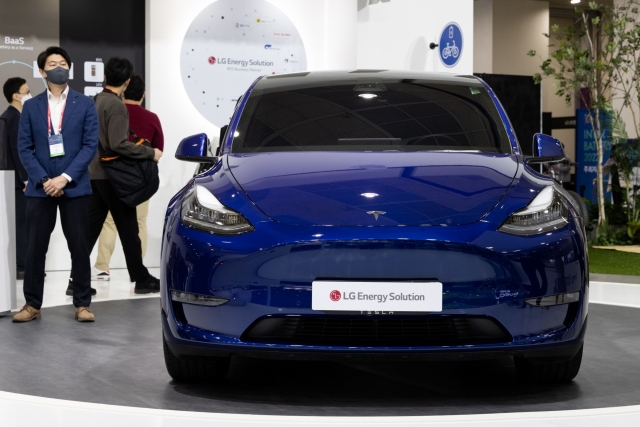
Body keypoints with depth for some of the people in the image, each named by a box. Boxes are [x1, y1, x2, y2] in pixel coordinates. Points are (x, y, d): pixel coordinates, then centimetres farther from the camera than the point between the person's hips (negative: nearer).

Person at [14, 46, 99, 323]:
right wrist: (43, 180, -10)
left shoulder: (85, 104, 4)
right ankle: (32, 304, 12)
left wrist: (65, 177, -13)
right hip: (40, 187, 1)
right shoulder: (31, 106, 7)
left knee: (80, 248, 2)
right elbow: (24, 148, 3)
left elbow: (90, 145, -3)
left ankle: (82, 304, 10)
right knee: (35, 248, 3)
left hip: (74, 187, -1)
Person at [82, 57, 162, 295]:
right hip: (112, 175, -8)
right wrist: (150, 153, -16)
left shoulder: (94, 101, 9)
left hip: (94, 173, 8)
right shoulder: (116, 106, -16)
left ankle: (77, 279, 8)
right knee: (128, 229, 0)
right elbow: (118, 144, -23)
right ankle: (141, 279, 7)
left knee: (90, 228, 9)